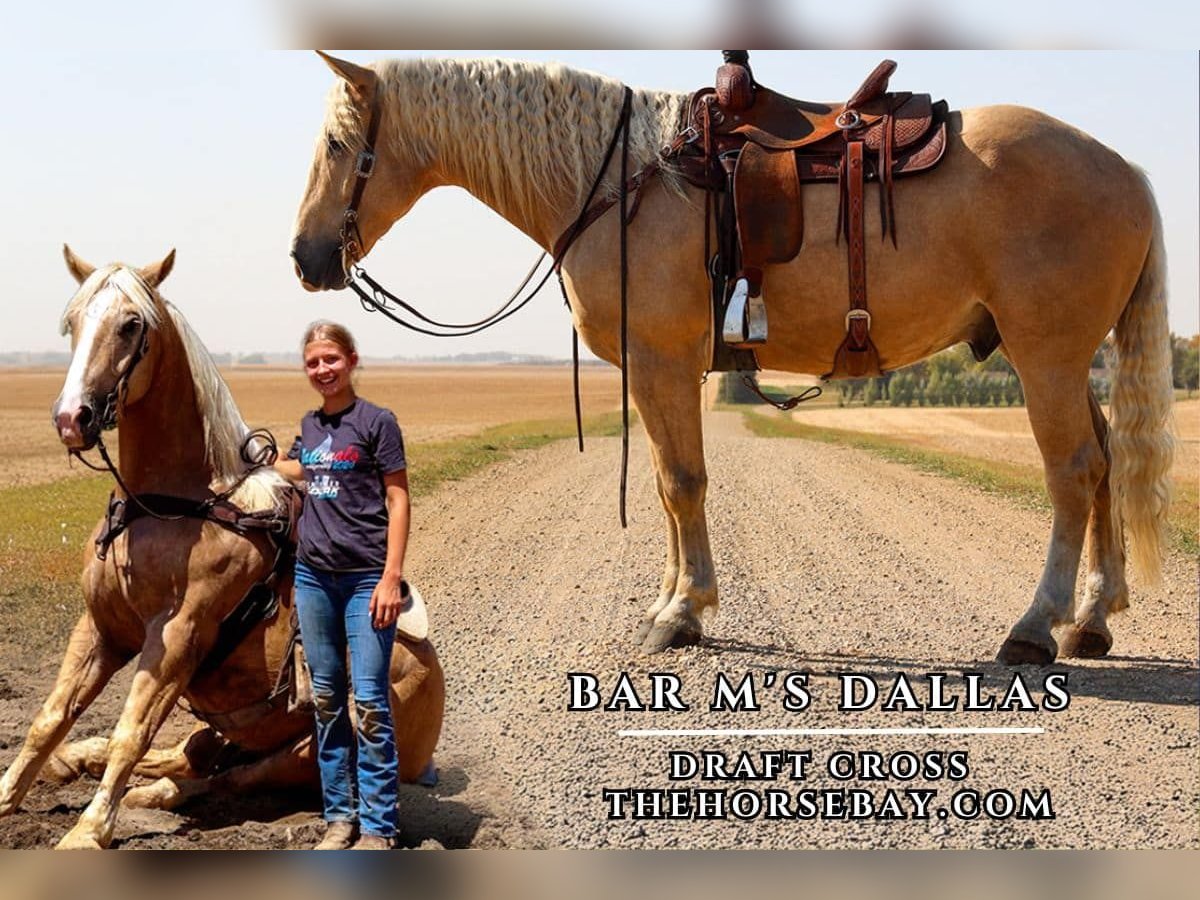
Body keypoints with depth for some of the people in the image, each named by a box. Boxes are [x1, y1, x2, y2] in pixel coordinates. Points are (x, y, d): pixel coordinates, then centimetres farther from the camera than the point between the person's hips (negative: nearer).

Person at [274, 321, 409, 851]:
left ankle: (378, 827, 1)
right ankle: (339, 815, 19)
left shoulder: (376, 422, -7)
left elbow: (397, 500, -9)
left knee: (369, 702, -6)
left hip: (365, 578, -6)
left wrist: (391, 578, -15)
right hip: (313, 574, 6)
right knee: (326, 698, 10)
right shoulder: (310, 424, 10)